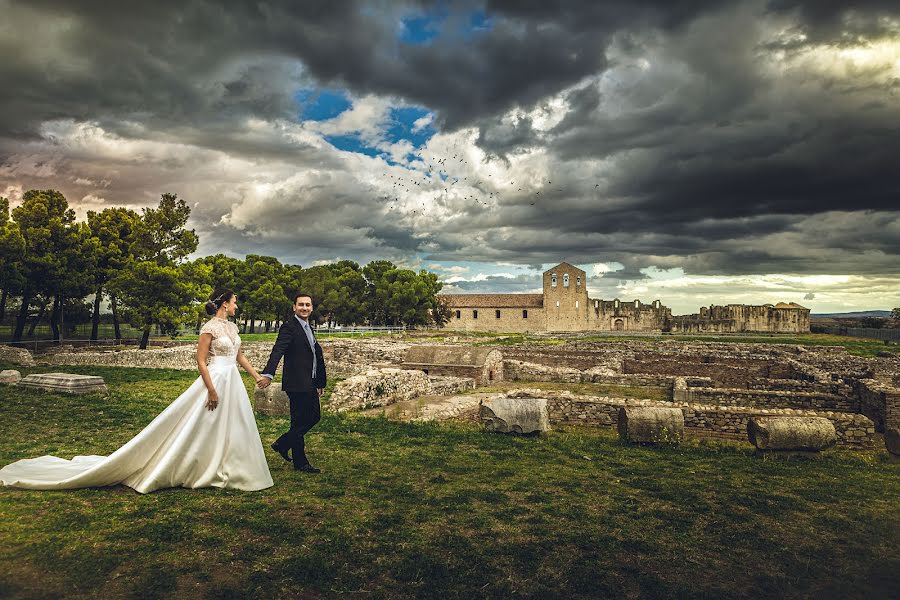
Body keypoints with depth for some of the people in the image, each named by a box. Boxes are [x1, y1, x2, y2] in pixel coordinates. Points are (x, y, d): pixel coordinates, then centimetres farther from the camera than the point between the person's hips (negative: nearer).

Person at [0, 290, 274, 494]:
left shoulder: (232, 327, 12)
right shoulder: (210, 327, -13)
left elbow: (239, 356, 20)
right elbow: (200, 361, -15)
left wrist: (256, 376, 15)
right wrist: (212, 390, -19)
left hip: (233, 384, 8)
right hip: (215, 382, -8)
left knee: (231, 428, 11)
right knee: (200, 427, -2)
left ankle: (227, 471, 21)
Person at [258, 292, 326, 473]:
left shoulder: (309, 328, 16)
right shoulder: (289, 327, -11)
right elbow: (277, 351, -24)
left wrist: (320, 382, 23)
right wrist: (268, 374, -38)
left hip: (310, 383, 9)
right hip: (297, 383, -9)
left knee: (314, 417, 16)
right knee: (299, 421, 2)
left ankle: (282, 444, 29)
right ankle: (300, 462, 16)